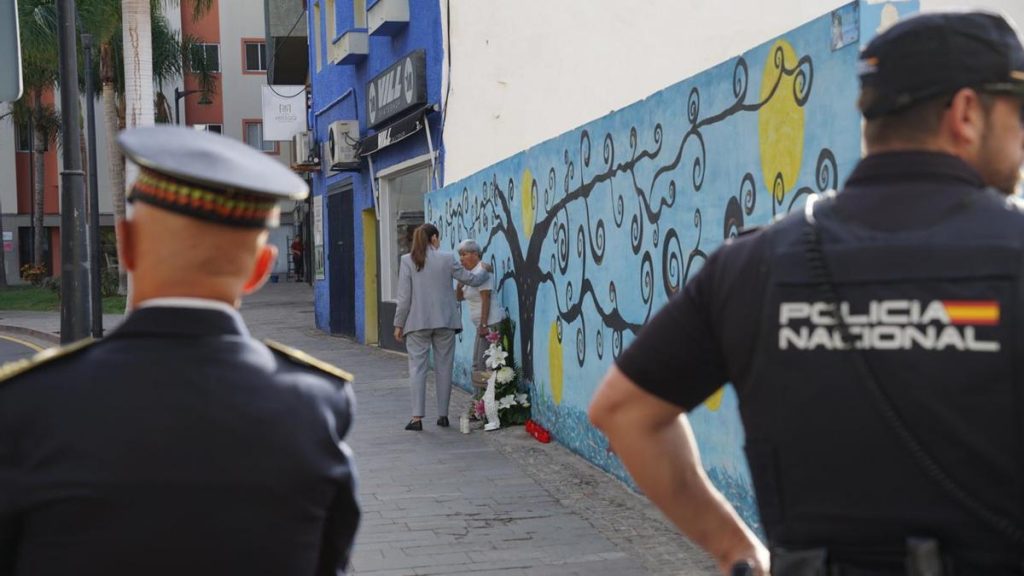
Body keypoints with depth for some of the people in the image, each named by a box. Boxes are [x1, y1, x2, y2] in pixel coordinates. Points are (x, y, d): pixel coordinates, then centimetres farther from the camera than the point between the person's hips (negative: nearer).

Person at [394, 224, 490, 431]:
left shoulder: (407, 261, -3)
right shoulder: (447, 259, -2)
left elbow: (404, 297, -4)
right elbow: (471, 279, 9)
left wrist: (399, 324, 3)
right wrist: (485, 271, 29)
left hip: (417, 323, -1)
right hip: (444, 322, 1)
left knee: (417, 367, 1)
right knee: (443, 368, 9)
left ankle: (417, 417, -5)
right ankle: (443, 415, 14)